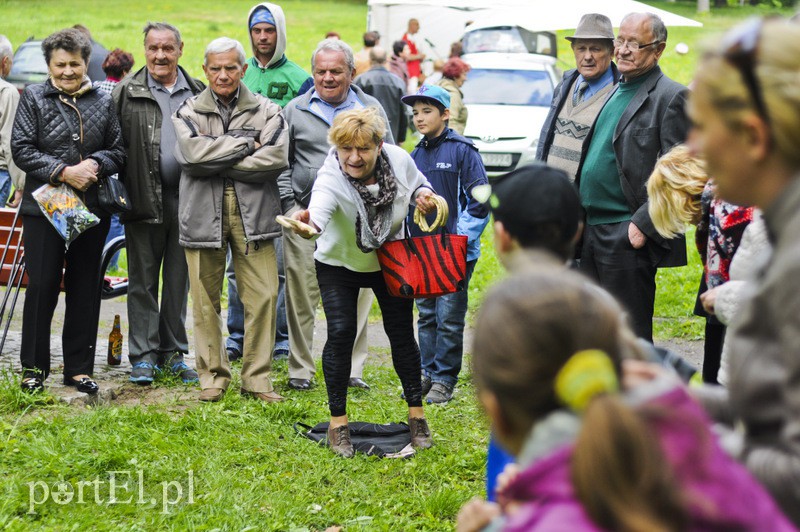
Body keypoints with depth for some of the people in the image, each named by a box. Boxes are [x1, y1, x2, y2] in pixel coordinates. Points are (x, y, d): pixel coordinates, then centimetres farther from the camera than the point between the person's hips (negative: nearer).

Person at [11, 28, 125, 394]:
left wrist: (96, 164, -11)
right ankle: (34, 367, 10)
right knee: (42, 285, -2)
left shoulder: (103, 103, 7)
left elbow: (119, 150, 10)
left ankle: (79, 367, 17)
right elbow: (21, 149, -6)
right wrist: (63, 172, -16)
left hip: (92, 209, 3)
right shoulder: (33, 98, 0)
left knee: (85, 289, 7)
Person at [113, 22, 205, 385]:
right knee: (143, 281, 3)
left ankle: (174, 353, 18)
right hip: (144, 201, -2)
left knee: (179, 280, 9)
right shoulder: (127, 92, 2)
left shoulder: (198, 93, 9)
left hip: (187, 201, 2)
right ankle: (143, 355, 9)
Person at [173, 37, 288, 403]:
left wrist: (218, 162, -9)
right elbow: (191, 154, -12)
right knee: (205, 300, 3)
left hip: (253, 214, 0)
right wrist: (246, 145, -8)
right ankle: (213, 377, 15)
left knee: (263, 297, -3)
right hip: (203, 214, 0)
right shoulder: (189, 112, 8)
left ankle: (257, 379, 8)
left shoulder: (267, 111, 8)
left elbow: (276, 159, -9)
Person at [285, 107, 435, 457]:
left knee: (401, 332, 4)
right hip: (339, 265, -3)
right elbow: (319, 209, -56)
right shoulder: (331, 179, -34)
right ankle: (338, 422, 2)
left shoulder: (399, 160, -22)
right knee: (341, 333, -13)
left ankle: (416, 414, 20)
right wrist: (307, 224, -79)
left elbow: (418, 183, 2)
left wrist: (423, 195, -20)